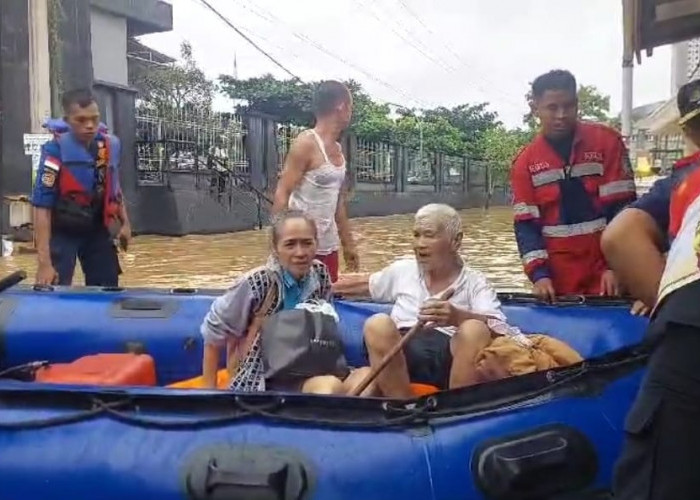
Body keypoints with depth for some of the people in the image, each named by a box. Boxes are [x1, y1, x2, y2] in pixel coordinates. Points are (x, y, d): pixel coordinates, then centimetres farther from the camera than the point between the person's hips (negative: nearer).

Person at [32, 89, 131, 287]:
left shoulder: (111, 145, -6)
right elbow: (42, 206, -23)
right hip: (63, 232, -4)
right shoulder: (56, 151, -21)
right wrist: (44, 262, -27)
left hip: (98, 229, 5)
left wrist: (125, 222, 11)